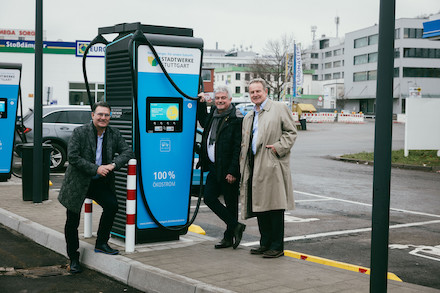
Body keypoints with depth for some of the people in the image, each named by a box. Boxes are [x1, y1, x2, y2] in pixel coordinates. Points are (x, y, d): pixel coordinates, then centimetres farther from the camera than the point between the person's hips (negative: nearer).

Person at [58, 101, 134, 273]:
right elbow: (72, 157, -16)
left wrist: (113, 165, -18)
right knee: (72, 223, 3)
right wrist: (95, 169, -20)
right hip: (78, 183, -3)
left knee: (112, 205, -21)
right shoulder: (79, 133, -10)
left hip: (100, 182, 3)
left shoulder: (114, 134, 2)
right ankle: (74, 259, 20)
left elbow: (127, 152, 1)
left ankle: (101, 243, -1)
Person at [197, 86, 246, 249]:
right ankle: (235, 226, 13)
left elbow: (238, 148, -16)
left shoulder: (236, 119, -13)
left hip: (227, 170, -8)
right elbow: (204, 122, 36)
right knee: (209, 198, 4)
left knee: (230, 203, 3)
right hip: (213, 167, 8)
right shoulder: (213, 114, 11)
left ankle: (229, 237, 16)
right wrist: (201, 103, 24)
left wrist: (232, 171, -19)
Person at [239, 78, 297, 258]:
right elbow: (244, 143, 23)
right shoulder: (248, 117, 22)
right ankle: (265, 244, 19)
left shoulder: (279, 108, 3)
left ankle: (277, 247, 1)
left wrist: (279, 147, -14)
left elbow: (291, 132, -1)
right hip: (254, 167, 7)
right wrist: (243, 167, 12)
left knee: (274, 206, -5)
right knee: (259, 206, 9)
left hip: (273, 165, -7)